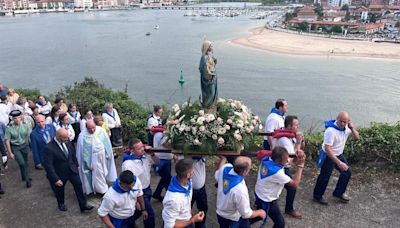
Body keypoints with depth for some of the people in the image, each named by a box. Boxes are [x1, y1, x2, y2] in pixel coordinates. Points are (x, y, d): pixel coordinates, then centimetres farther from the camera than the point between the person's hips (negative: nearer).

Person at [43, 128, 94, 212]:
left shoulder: (67, 141, -12)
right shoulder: (49, 148, -28)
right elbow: (48, 165, -25)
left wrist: (76, 165, 11)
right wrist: (56, 179, -24)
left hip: (72, 169, 4)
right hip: (60, 173, -4)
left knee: (79, 185, 6)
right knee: (59, 189, 20)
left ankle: (83, 205, 20)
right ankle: (61, 204, 48)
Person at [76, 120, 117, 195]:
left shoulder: (101, 131, -14)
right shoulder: (82, 136, -22)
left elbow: (107, 143, -3)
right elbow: (81, 150, -16)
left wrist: (107, 154, 0)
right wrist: (87, 162, -14)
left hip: (102, 156, 4)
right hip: (92, 158, -4)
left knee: (103, 172, 22)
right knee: (97, 174, 10)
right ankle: (102, 189, 29)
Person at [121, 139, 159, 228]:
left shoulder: (145, 156, -10)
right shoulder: (128, 164, -28)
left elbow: (157, 162, 6)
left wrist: (152, 154, -14)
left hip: (147, 189, 7)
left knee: (145, 211, 24)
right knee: (150, 214, 1)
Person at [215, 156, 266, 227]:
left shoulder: (225, 168, -25)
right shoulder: (240, 190, -43)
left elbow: (217, 175, 3)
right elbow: (246, 214, -26)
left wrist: (223, 158, 14)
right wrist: (260, 212, -8)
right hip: (235, 219, -6)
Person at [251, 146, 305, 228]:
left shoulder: (266, 159, -17)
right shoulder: (277, 173, -37)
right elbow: (295, 184, -28)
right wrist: (300, 166, -25)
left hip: (259, 194, 8)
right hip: (267, 201, -8)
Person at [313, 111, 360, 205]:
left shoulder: (346, 128, -8)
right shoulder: (331, 131, -33)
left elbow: (357, 137, 3)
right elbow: (327, 149, -37)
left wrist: (352, 128, -18)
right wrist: (339, 163, -39)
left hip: (339, 155, 8)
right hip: (328, 156, -8)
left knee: (347, 172, 15)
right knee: (325, 177, 4)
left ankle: (338, 193, 34)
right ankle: (317, 196, 25)